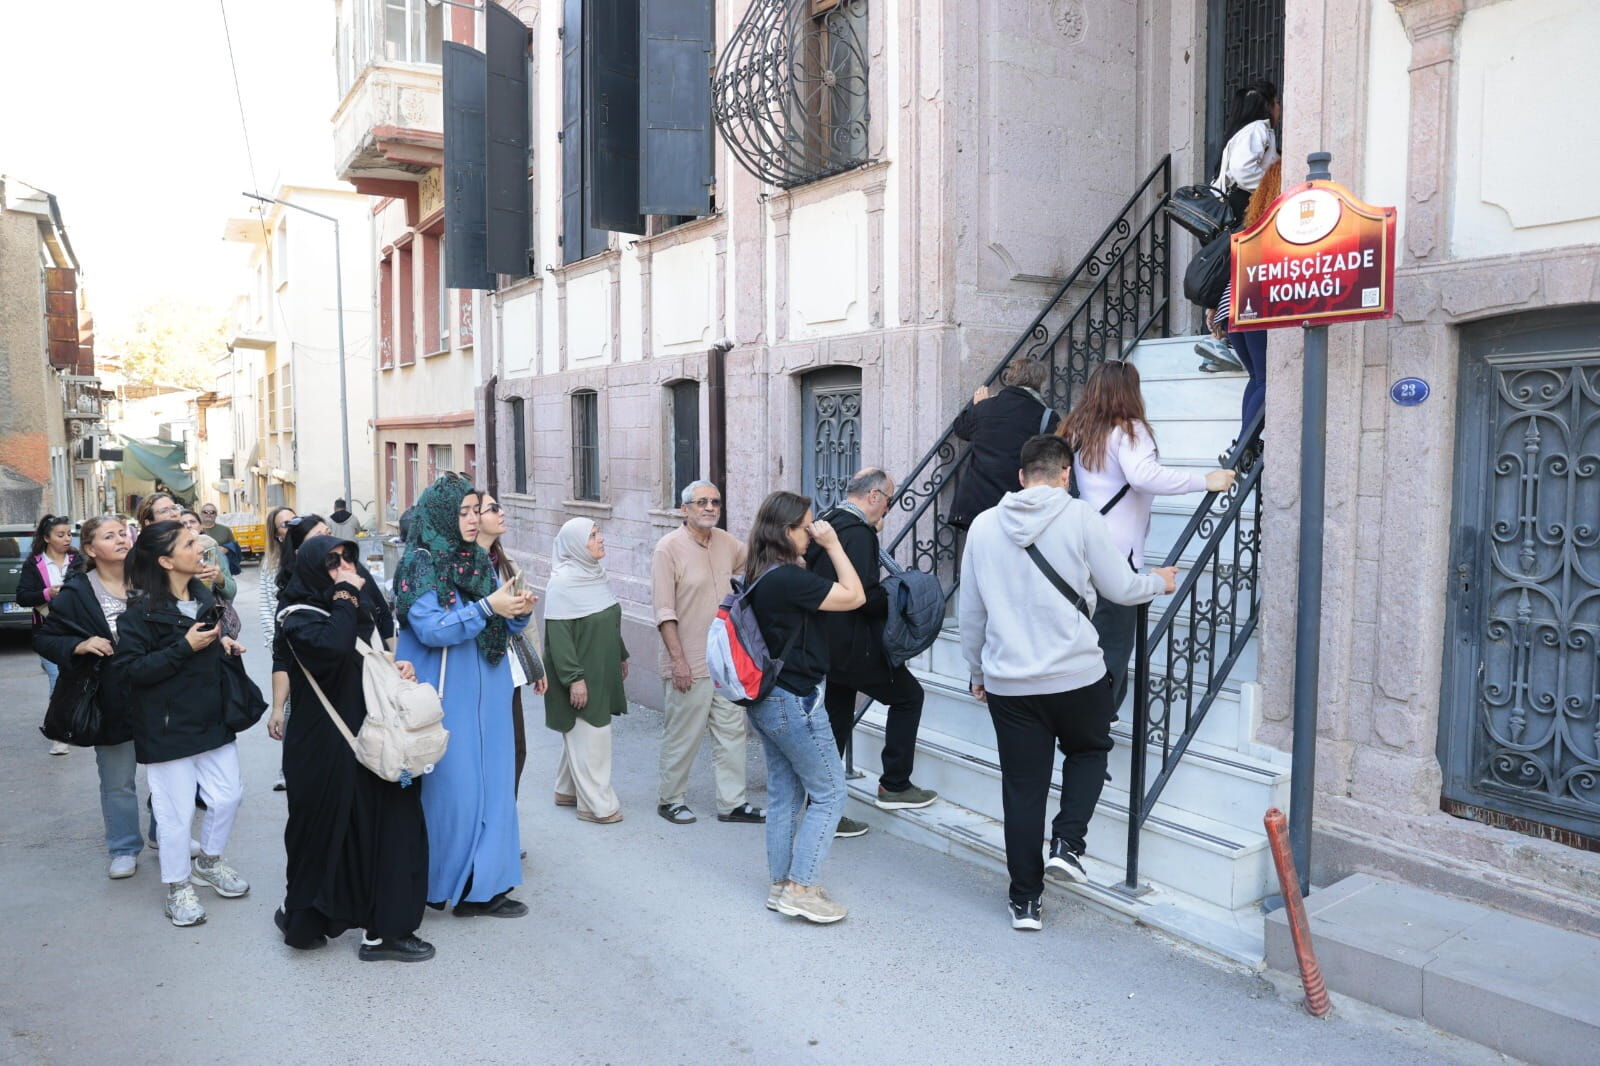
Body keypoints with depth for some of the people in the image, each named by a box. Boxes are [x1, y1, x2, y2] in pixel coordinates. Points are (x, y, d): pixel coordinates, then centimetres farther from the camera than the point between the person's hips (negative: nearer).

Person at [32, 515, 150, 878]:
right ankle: (125, 849, 27)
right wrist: (78, 646, -19)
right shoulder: (76, 593, -6)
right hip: (112, 700, -2)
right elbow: (43, 640, 1)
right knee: (118, 782, 9)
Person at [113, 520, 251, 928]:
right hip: (169, 728, -7)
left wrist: (221, 643, 2)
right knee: (176, 810, 4)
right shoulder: (142, 610, -17)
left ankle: (208, 862, 37)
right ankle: (178, 887, 23)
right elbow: (126, 668, -20)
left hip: (212, 719, 7)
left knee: (228, 795, 13)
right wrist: (185, 647, -25)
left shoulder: (202, 595, 6)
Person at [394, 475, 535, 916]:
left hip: (487, 693, 7)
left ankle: (487, 877, 18)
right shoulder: (420, 564, -9)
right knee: (455, 784, -3)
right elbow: (430, 630, -18)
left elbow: (502, 627, 15)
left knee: (491, 777, 8)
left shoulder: (479, 560, 11)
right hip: (448, 697, -7)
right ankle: (468, 886, 8)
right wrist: (487, 607, -22)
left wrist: (518, 611, -6)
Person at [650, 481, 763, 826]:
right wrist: (678, 659, -19)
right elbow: (664, 611, -15)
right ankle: (670, 799, 24)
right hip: (690, 664, -6)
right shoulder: (669, 548, -12)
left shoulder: (726, 542, 6)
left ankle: (732, 803, 21)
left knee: (731, 731, 10)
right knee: (683, 735, 6)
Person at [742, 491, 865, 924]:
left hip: (767, 699, 10)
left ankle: (782, 885, 25)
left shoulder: (760, 577, 6)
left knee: (784, 793, 16)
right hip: (794, 701, -10)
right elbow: (854, 596, -18)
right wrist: (833, 544, -12)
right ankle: (801, 888, 4)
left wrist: (811, 554, 6)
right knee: (829, 793, 2)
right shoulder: (787, 578, -23)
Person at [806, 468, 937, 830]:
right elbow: (867, 596, -24)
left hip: (824, 645, 9)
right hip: (853, 647, -9)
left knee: (836, 723, 14)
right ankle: (894, 785, 14)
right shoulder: (859, 532, -17)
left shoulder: (826, 524, 11)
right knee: (908, 695, 10)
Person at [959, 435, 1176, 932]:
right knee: (1089, 750, 26)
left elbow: (969, 612, 9)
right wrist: (1159, 582, 22)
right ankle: (1067, 842, 10)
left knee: (1022, 788, 11)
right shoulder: (1081, 518, -7)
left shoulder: (984, 526, 3)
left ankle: (1024, 899, 17)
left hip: (1008, 683, 3)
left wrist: (978, 672, 21)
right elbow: (1120, 588, 1)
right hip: (1077, 676, -2)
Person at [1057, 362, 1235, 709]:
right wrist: (1206, 480, -22)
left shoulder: (1075, 431, 11)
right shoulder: (1128, 430, -11)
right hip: (1117, 553, -8)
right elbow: (1144, 476, -28)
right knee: (1112, 653, 1)